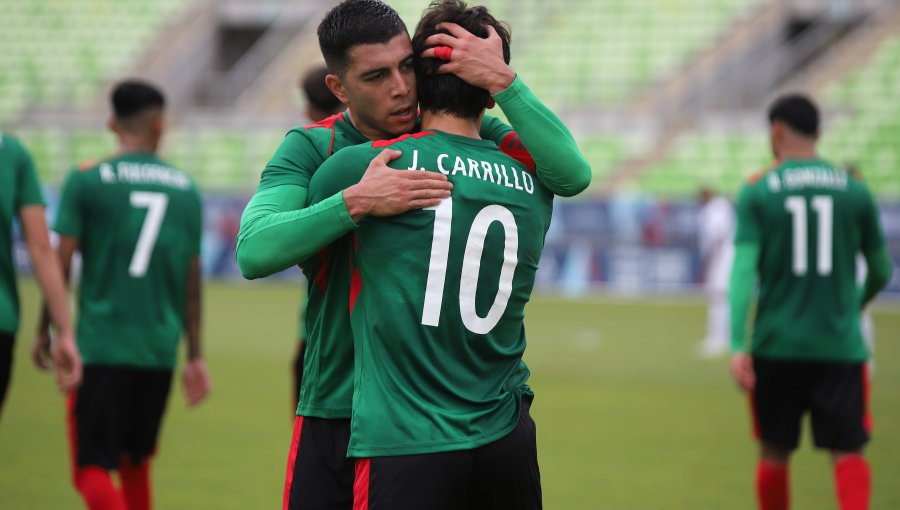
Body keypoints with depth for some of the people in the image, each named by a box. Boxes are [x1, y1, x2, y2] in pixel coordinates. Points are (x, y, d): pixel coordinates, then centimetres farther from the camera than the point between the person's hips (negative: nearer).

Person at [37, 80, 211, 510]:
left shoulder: (87, 179, -2)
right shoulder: (186, 189, 9)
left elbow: (61, 263, -5)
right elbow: (192, 282, 12)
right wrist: (195, 357, 17)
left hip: (101, 346, -4)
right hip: (160, 349, 4)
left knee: (92, 470, -5)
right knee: (135, 465, 20)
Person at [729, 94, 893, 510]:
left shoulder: (758, 192, -1)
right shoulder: (854, 190, 4)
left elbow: (743, 269, -11)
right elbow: (881, 270, 13)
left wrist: (738, 346, -15)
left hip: (777, 346, 0)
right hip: (840, 346, 0)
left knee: (774, 454, 14)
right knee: (847, 452, 0)